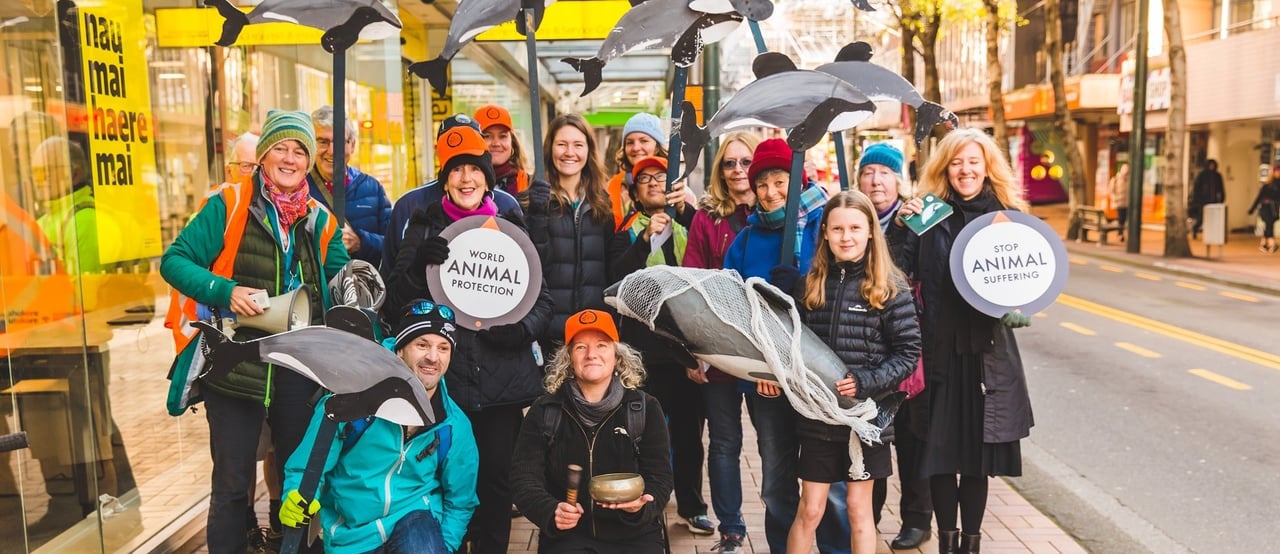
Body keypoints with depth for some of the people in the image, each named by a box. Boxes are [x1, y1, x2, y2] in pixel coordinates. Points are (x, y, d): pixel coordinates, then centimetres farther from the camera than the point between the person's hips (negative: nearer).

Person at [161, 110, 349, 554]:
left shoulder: (320, 220, 7)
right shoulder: (229, 205, -6)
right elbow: (174, 261, -8)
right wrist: (224, 291, -23)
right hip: (237, 363, -4)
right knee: (233, 480, 4)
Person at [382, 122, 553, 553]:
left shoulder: (510, 227, 8)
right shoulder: (424, 227, 5)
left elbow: (541, 297, 9)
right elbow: (394, 306, 0)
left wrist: (521, 328, -11)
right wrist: (418, 266, -19)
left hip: (502, 380, 1)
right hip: (443, 379, -1)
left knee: (496, 478, 5)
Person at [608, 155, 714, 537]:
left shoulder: (688, 227, 12)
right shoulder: (627, 233, 8)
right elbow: (618, 274, -11)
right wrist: (645, 238, -24)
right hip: (645, 346, -2)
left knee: (689, 428, 8)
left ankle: (691, 506, 22)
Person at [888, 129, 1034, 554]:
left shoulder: (1007, 216, 3)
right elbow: (899, 273, -4)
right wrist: (900, 226, -16)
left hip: (988, 352, 0)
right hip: (938, 348, 0)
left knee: (977, 452, 9)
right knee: (939, 447, 7)